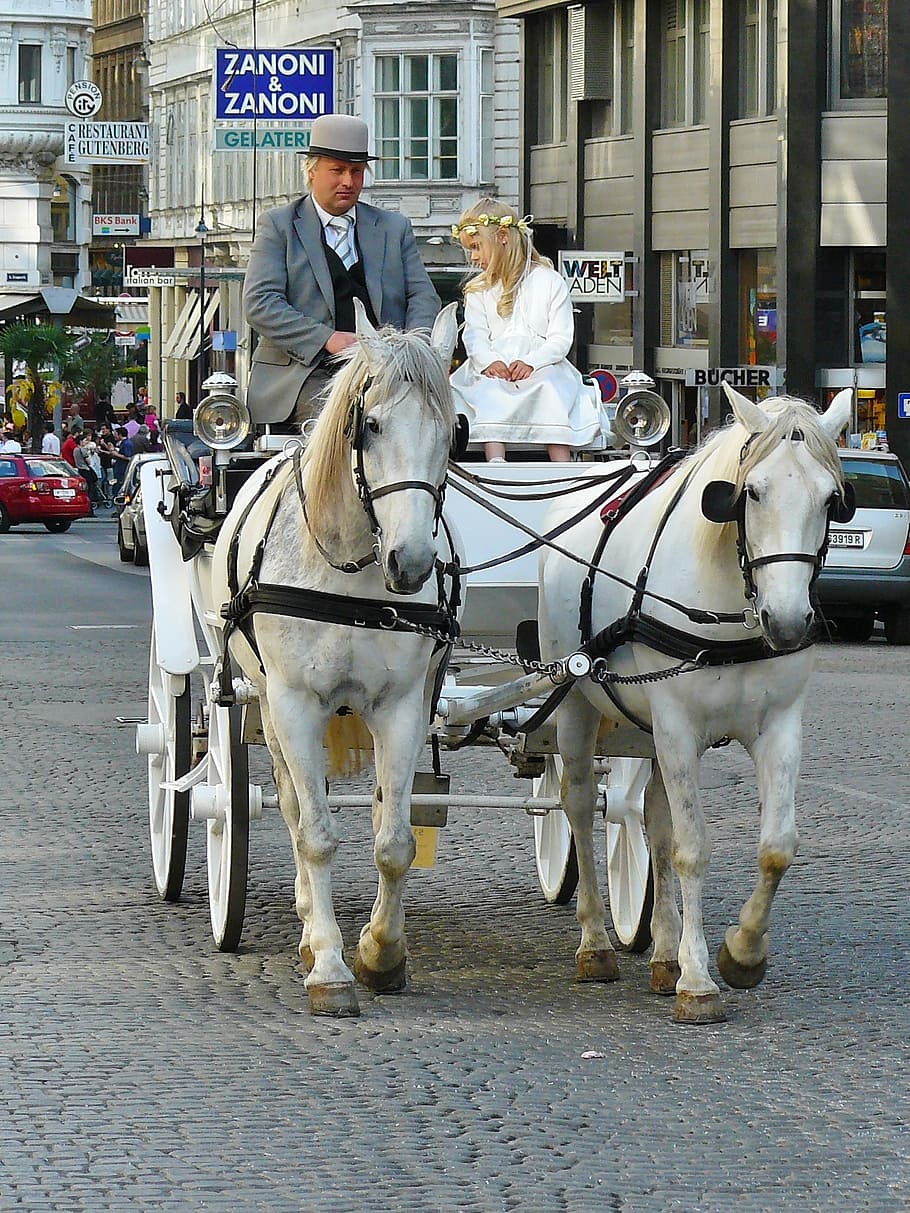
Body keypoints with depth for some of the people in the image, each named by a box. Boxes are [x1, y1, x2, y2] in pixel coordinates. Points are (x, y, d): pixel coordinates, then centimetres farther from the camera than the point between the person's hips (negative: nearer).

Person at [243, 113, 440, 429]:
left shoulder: (394, 228, 20)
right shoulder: (278, 225, 9)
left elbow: (423, 296, 14)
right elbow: (260, 304, -3)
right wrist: (328, 339, -15)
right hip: (307, 373, -3)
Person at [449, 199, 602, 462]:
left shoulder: (549, 282, 7)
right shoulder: (478, 290, 19)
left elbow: (561, 338, 0)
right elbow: (475, 337, 7)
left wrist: (531, 362, -18)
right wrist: (490, 362, -16)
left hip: (542, 365, -2)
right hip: (493, 369, 2)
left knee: (552, 390, -33)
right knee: (488, 392, -32)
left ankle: (562, 469, -41)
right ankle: (496, 461, -49)